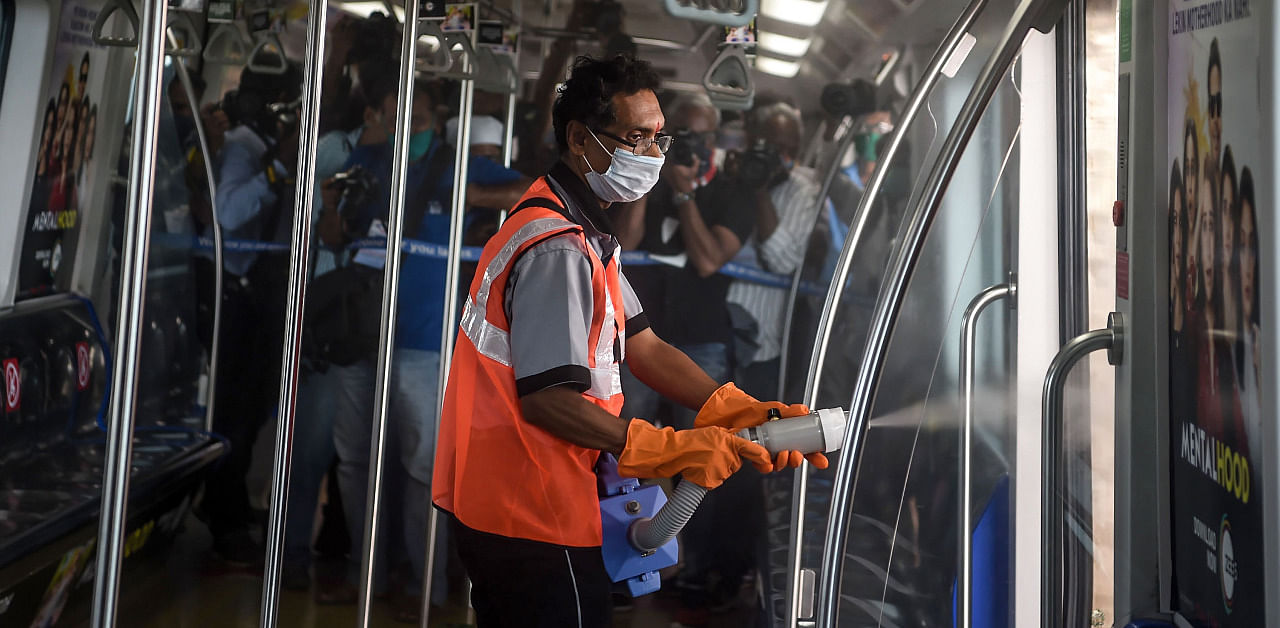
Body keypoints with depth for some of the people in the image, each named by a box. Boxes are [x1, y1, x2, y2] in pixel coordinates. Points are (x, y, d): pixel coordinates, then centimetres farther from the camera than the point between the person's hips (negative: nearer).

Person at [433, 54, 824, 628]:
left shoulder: (583, 232, 13)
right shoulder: (559, 249, -22)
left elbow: (644, 349, 8)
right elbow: (546, 399, -26)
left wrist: (750, 416, -2)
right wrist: (674, 451, -19)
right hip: (532, 519, -10)